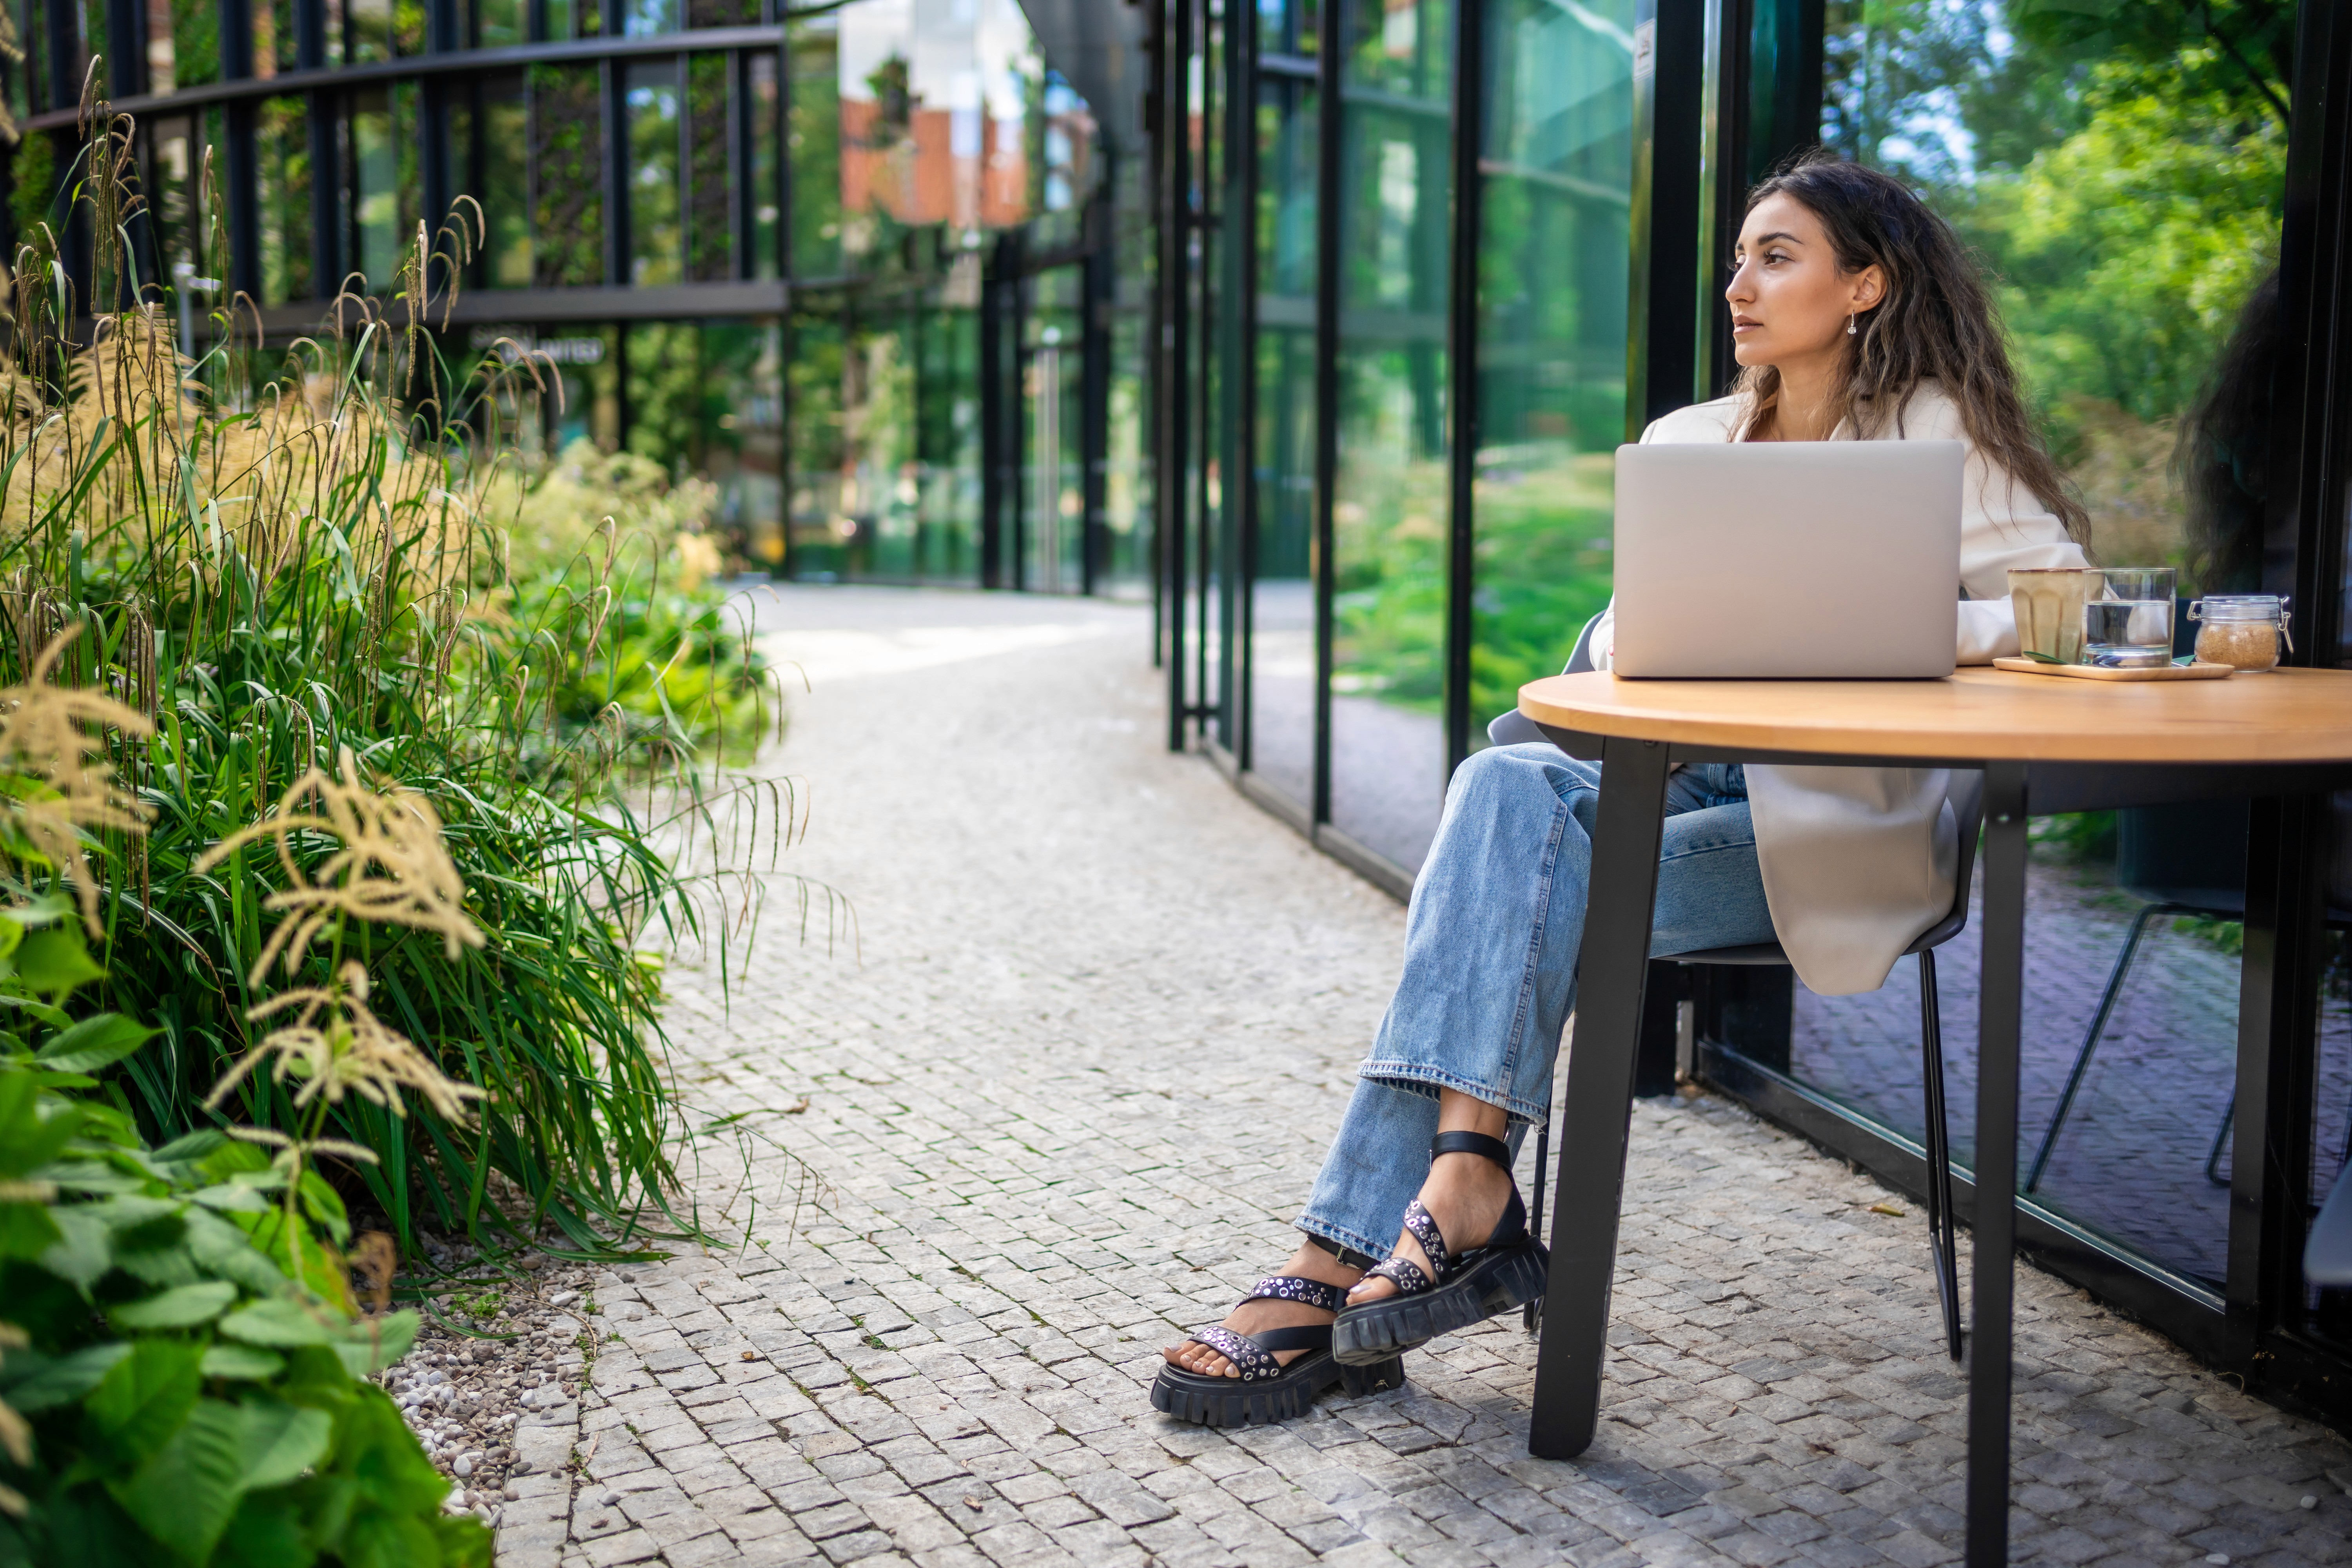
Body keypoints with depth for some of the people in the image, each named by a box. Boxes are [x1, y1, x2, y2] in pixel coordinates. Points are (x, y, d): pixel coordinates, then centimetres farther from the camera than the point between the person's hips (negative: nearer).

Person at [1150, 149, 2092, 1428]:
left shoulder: (1936, 432, 2)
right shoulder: (1688, 443, 18)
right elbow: (1622, 634, 15)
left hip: (1844, 826, -5)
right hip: (1696, 783, 5)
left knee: (1526, 876, -27)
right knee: (1511, 784, -29)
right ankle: (1462, 1186, -33)